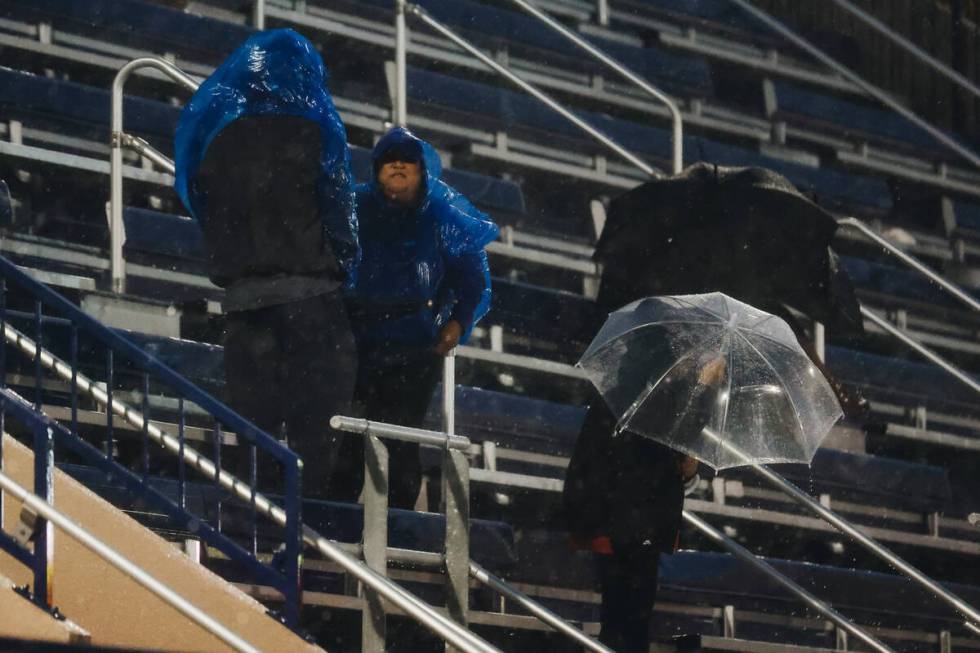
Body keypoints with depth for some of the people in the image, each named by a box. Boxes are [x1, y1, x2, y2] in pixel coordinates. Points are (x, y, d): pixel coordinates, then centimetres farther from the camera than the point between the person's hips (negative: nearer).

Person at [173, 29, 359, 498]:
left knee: (254, 419, 7)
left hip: (242, 292, 4)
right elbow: (339, 212, -2)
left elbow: (206, 211, 14)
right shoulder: (311, 130, -2)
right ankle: (311, 494, -14)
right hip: (308, 290, -4)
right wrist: (343, 275, 11)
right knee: (317, 421, -5)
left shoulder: (214, 134, 11)